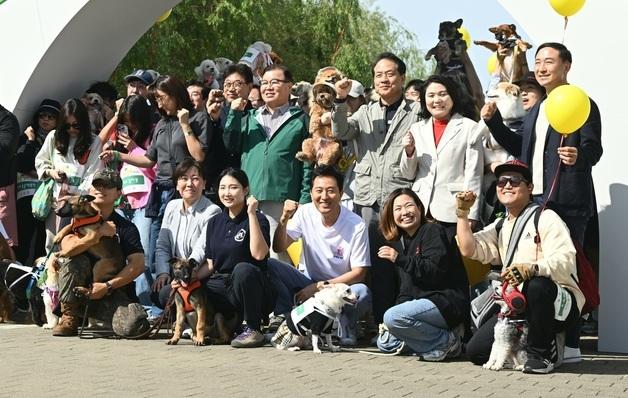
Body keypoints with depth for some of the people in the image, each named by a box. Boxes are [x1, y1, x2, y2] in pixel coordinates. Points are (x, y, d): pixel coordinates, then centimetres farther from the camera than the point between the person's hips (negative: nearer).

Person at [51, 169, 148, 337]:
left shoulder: (126, 227, 3)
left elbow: (138, 264, -8)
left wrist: (107, 286, -16)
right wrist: (98, 233, -18)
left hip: (111, 293, -1)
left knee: (133, 326, -31)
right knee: (75, 259, -30)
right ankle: (69, 318, -15)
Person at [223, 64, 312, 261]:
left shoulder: (300, 120, 5)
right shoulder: (250, 117, 19)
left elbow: (308, 163, 1)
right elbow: (231, 145, 9)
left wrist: (304, 201, -6)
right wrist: (234, 114, -1)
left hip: (282, 201, -4)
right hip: (248, 199, 4)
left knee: (278, 256, -6)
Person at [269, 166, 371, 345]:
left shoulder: (356, 226, -14)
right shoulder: (305, 213, -5)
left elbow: (359, 273, -12)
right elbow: (279, 248, -9)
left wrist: (320, 287, -19)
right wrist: (284, 219, -27)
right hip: (307, 282, 3)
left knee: (361, 292, -36)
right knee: (270, 267, -22)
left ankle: (344, 327, -8)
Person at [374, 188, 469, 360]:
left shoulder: (433, 231, -8)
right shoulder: (399, 241, 16)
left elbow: (436, 270, -22)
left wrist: (399, 259, -23)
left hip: (447, 303, -9)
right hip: (420, 301, 9)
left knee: (392, 317, -29)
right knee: (385, 343, 3)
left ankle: (446, 341, -14)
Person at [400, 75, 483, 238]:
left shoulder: (469, 128, 1)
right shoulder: (417, 129, 13)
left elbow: (473, 174, -2)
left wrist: (470, 215, -7)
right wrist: (409, 151, -2)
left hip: (453, 211, -4)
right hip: (421, 209, 4)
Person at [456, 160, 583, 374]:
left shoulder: (545, 218, -5)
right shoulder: (499, 227, 19)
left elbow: (565, 260, -21)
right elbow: (469, 249, 7)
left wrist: (532, 268, -39)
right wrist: (462, 214, 1)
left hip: (559, 305, -6)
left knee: (537, 284, -41)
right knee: (476, 351, -8)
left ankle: (542, 353, -19)